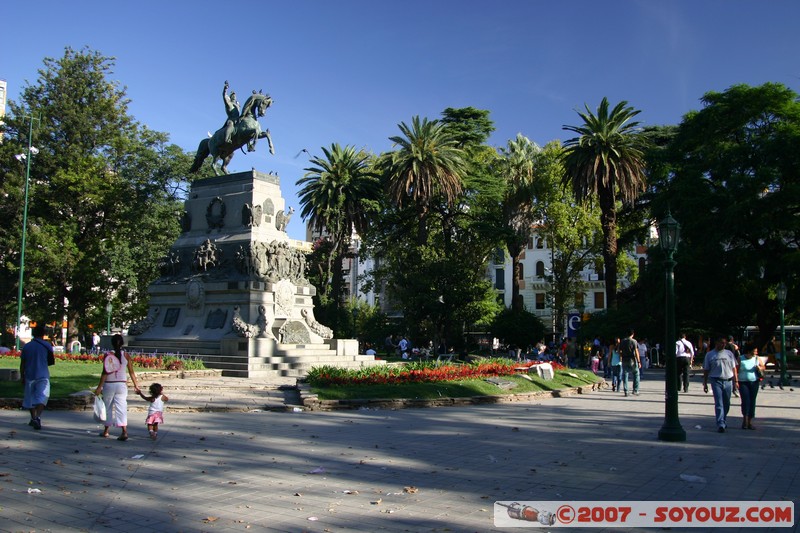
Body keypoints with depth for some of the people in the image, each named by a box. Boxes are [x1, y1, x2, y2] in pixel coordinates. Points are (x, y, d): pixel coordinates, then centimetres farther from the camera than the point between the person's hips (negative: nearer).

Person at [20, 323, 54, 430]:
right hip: (43, 376, -3)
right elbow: (51, 361, 2)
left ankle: (33, 418, 27)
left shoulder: (26, 346, 3)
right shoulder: (47, 345, -3)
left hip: (29, 375, 3)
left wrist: (22, 376, 13)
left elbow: (22, 364, 5)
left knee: (30, 397, 17)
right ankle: (37, 418, -24)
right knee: (41, 397, -6)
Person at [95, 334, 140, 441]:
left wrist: (99, 387, -5)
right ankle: (124, 432, -13)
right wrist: (136, 385, 10)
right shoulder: (125, 356, -1)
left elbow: (105, 373, -10)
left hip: (109, 385, -1)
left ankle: (106, 431, 26)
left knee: (108, 407, 14)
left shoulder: (108, 355, -7)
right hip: (122, 385, 1)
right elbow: (131, 372, 1)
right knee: (121, 408, -1)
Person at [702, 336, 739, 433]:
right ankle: (720, 424, -13)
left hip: (728, 381, 3)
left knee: (726, 404, 10)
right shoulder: (710, 355, 4)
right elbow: (706, 370, 6)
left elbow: (734, 368, 12)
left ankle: (724, 421, 29)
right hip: (716, 381, -3)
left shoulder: (729, 353, 10)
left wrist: (736, 381, 5)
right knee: (719, 403, -9)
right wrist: (705, 384, 4)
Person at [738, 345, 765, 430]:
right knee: (745, 400, -15)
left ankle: (750, 422, 13)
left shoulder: (757, 358, 6)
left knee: (752, 401, 6)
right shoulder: (741, 359, -4)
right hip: (743, 383, -4)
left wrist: (760, 368, -8)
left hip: (754, 383, 4)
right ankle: (745, 419, -9)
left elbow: (763, 368, 15)